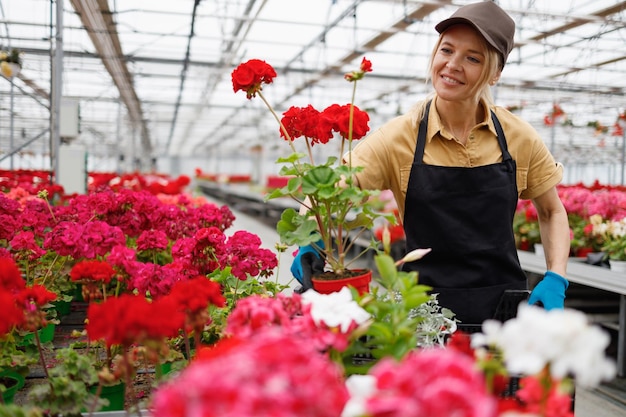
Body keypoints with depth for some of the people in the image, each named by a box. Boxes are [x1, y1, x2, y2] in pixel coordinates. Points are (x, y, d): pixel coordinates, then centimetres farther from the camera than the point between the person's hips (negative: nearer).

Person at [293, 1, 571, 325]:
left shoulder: (518, 137, -3)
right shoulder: (400, 137, -8)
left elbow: (552, 212, 10)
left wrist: (555, 280, -4)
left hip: (506, 307, 2)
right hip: (426, 307, -1)